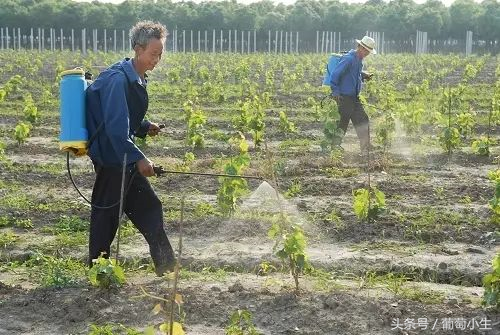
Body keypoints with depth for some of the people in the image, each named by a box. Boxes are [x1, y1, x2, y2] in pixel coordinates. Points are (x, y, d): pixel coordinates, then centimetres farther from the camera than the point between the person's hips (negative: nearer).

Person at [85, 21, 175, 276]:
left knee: (148, 208, 12)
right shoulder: (118, 79, -21)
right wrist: (138, 158, -27)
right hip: (112, 157, -10)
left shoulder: (136, 79, 9)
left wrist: (145, 127, 4)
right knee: (106, 214, 1)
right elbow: (115, 126, -26)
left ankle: (166, 265, 19)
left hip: (125, 158, 10)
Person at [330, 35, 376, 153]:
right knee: (342, 123, -2)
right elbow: (335, 75, -22)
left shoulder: (359, 60, 12)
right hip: (344, 98, -9)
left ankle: (366, 148, 12)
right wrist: (336, 92, -23)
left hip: (354, 98, 9)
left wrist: (364, 75, 8)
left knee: (362, 121, 7)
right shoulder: (348, 59, -17)